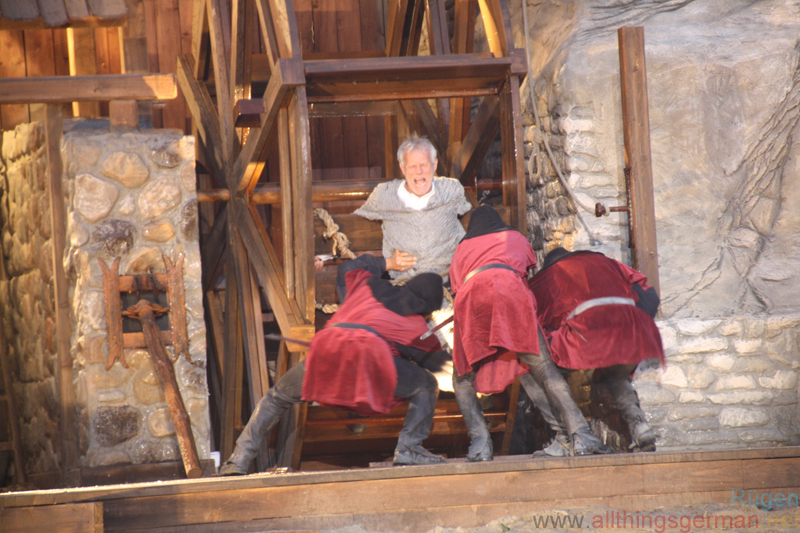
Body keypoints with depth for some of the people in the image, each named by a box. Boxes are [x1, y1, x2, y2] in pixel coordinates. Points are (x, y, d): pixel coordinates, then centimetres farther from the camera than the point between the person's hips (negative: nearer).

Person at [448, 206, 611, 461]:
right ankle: (579, 433, -21)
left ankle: (479, 437, -12)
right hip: (507, 288, -1)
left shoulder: (461, 250, 38)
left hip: (470, 296, 1)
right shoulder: (515, 238, 38)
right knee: (543, 368, -5)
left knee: (463, 379, 12)